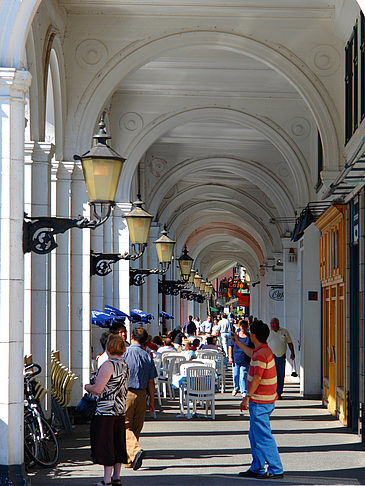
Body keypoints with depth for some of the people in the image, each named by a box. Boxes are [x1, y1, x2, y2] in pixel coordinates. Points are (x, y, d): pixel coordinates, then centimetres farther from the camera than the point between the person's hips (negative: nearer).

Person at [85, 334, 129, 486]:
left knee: (106, 444, -4)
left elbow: (98, 389, -20)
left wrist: (87, 387, 1)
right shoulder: (125, 366, 12)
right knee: (118, 444, 12)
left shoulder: (108, 365, -15)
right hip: (121, 411, 9)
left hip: (106, 412, -8)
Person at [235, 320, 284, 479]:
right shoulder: (264, 350, 11)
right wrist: (239, 344, 48)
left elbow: (257, 378, -24)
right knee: (254, 435, 17)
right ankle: (257, 468, 24)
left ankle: (276, 470, -5)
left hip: (259, 402, -10)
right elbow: (252, 354, 36)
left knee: (263, 437, -7)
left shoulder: (261, 354, -20)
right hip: (266, 400, 10)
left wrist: (247, 397, -20)